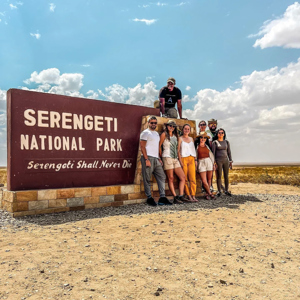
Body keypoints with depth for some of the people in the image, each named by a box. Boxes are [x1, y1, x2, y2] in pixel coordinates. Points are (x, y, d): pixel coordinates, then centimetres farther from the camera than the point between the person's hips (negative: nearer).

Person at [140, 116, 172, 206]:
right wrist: (146, 159, -17)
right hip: (148, 158, -8)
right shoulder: (145, 133, -1)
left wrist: (159, 158, 14)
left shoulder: (157, 133, 22)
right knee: (147, 179, -3)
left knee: (161, 177, 2)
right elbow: (142, 146, -9)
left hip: (156, 159, 8)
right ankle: (149, 198, 5)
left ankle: (162, 197, 4)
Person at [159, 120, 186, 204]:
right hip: (167, 158, -7)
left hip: (175, 159, 7)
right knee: (171, 179, -5)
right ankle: (175, 198, -4)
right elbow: (159, 146, -3)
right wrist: (161, 156, -1)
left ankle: (181, 196, -2)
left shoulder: (175, 136, 18)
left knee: (183, 177, -2)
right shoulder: (164, 134, -1)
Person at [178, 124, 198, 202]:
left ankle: (193, 196, -5)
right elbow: (178, 150, -1)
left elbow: (194, 150, 20)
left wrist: (195, 160, 11)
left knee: (193, 178, -5)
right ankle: (189, 196, -1)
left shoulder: (191, 139, 18)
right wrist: (180, 161, -10)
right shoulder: (180, 138, 5)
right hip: (184, 159, -4)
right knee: (185, 179, -5)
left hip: (191, 159, 4)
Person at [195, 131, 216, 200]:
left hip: (208, 162, 3)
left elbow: (211, 155, 13)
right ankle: (210, 193, 11)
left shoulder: (207, 146, 11)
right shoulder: (197, 146, 2)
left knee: (209, 179, 4)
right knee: (204, 181, -7)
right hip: (201, 163, -3)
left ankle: (207, 194, 17)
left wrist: (213, 163, 9)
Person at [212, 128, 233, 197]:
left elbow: (229, 152, 11)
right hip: (218, 160, -3)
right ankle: (219, 191, 7)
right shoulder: (215, 142, -1)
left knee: (226, 176, 5)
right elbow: (213, 153, -4)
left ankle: (226, 190, 14)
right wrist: (214, 162, -11)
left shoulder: (226, 142, 9)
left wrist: (230, 161, 6)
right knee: (219, 176, -1)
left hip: (226, 160, 4)